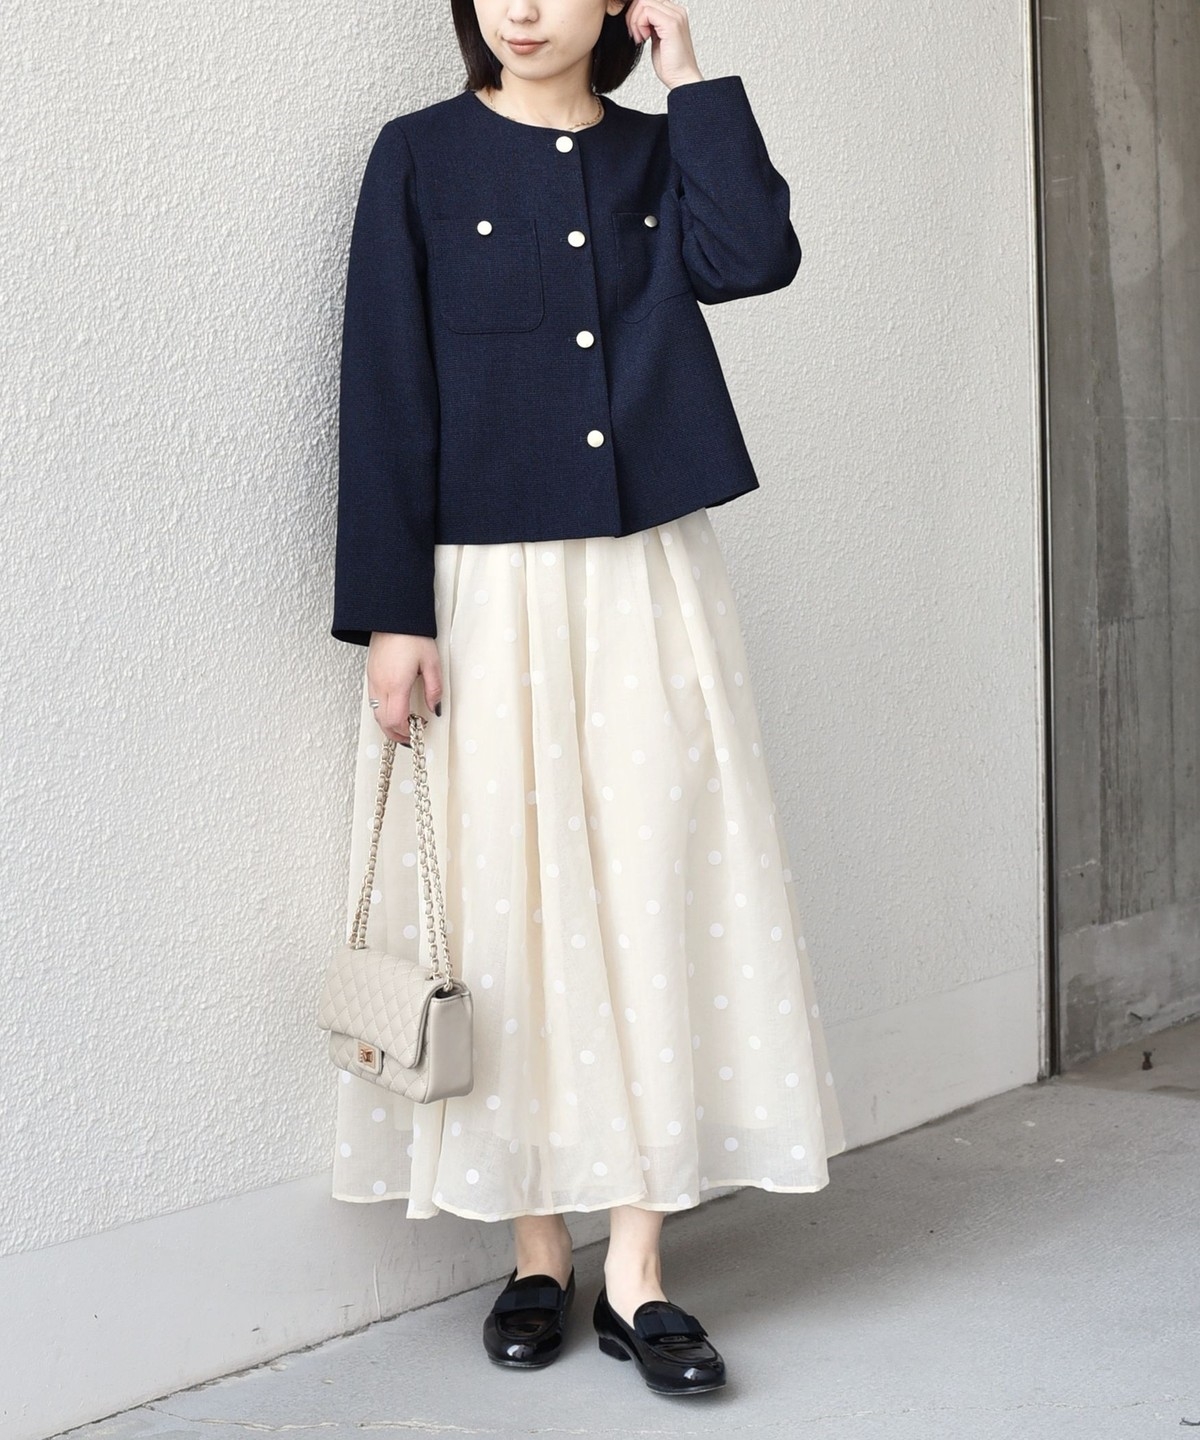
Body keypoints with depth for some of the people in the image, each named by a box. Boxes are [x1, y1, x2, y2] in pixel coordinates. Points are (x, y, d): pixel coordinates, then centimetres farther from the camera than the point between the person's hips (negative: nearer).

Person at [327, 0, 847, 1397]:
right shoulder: (422, 156, 3)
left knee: (657, 890, -1)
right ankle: (536, 1255, 15)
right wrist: (391, 613, -9)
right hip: (485, 587, -2)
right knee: (509, 904, 2)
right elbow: (386, 394, -3)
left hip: (648, 582, 2)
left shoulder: (658, 153, 11)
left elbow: (755, 256, -9)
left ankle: (638, 1272, 6)